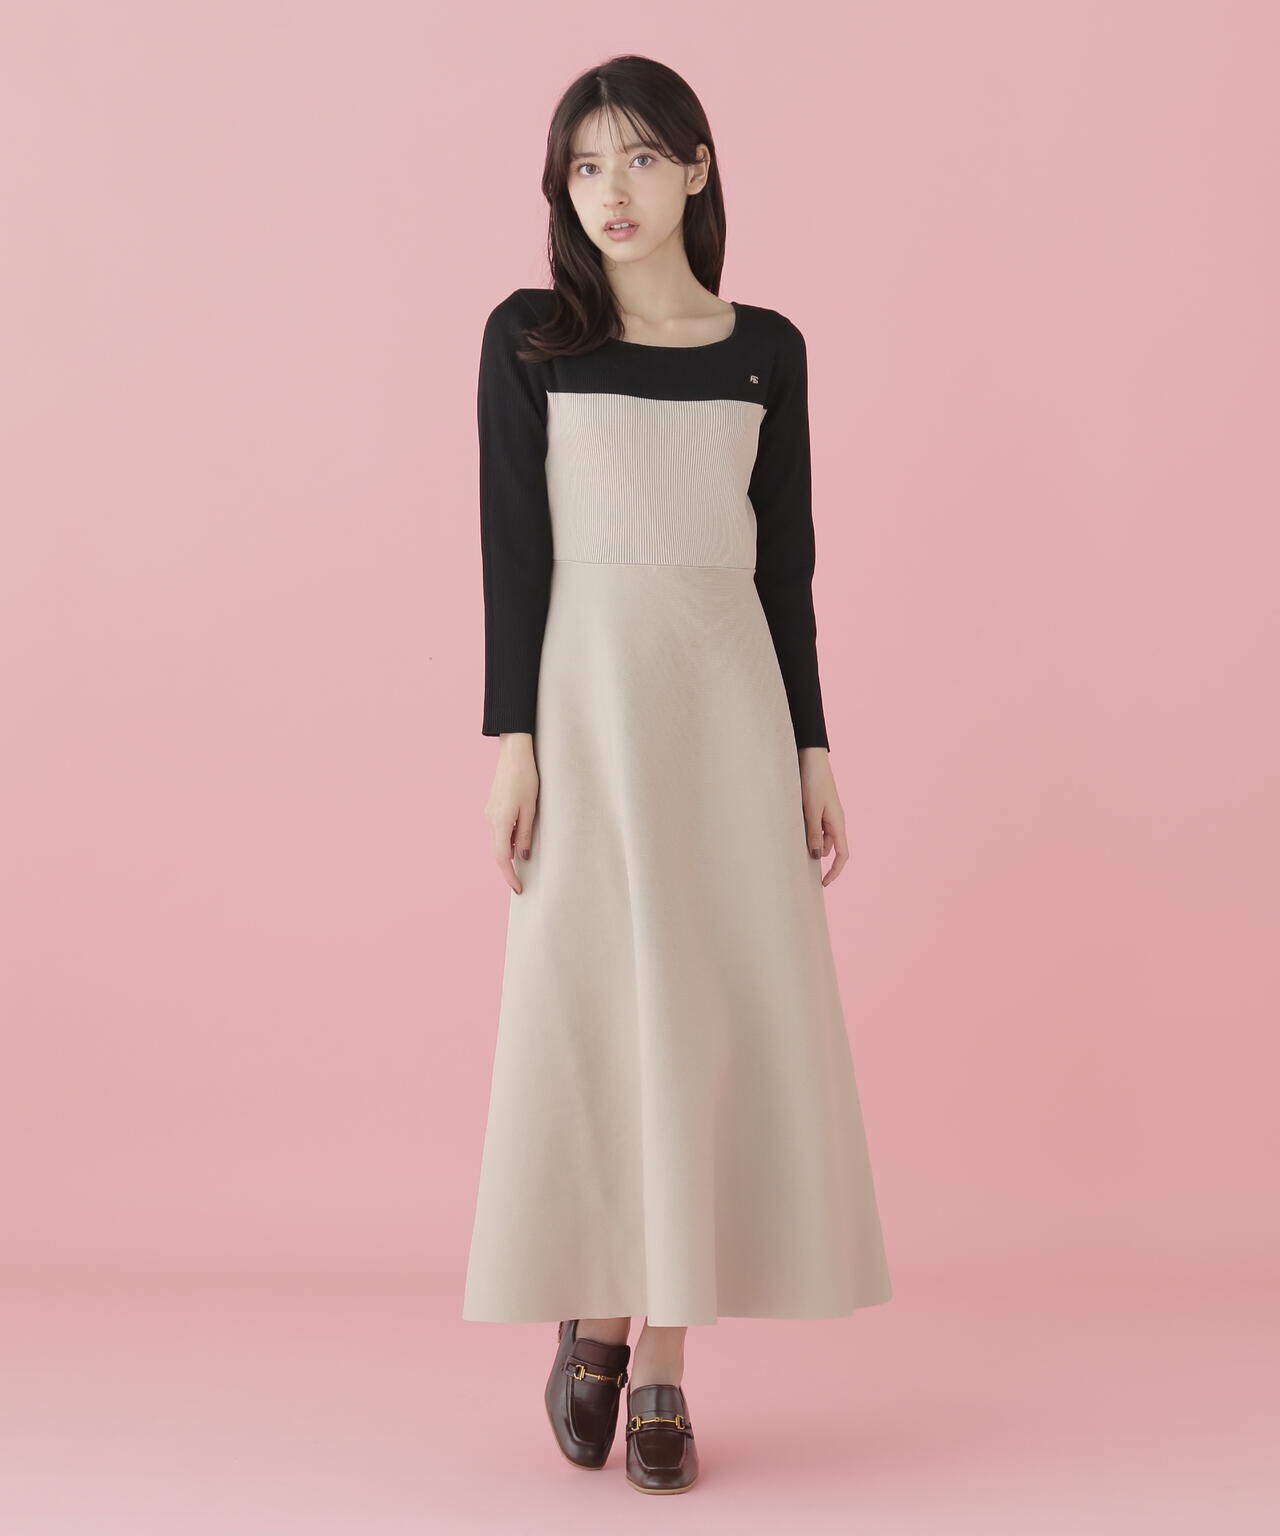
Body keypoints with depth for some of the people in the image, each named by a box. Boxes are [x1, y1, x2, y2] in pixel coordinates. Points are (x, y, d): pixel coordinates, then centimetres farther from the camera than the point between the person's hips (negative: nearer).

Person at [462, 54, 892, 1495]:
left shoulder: (766, 347, 9)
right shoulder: (528, 335, 3)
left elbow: (785, 562, 9)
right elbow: (512, 546, -2)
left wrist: (812, 750, 5)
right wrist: (512, 739, -10)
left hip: (731, 691, 3)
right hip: (589, 686, -2)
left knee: (730, 1008, 0)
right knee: (589, 1007, -1)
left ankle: (663, 1360, 11)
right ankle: (590, 1317, 19)